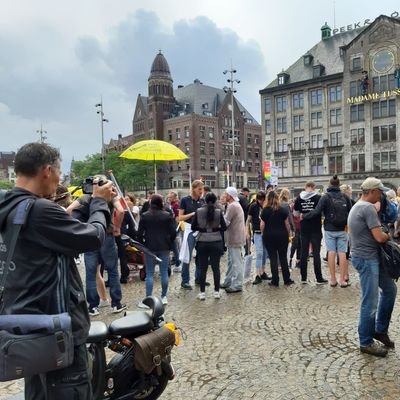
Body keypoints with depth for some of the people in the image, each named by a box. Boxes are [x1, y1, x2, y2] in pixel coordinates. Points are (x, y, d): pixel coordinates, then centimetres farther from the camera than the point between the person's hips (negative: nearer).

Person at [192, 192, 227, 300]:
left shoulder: (198, 211, -5)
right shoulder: (219, 212, -5)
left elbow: (193, 227, -1)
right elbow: (224, 227, -3)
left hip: (202, 242, 0)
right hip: (216, 242, 0)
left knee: (203, 268, 7)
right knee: (216, 267, 9)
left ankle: (202, 292, 11)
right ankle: (216, 291, 15)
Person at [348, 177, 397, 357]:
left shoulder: (358, 206, 13)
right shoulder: (368, 208, -19)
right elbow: (380, 237, -21)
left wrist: (383, 235, 2)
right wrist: (388, 235, 0)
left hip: (369, 257, 10)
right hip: (366, 259, -10)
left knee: (390, 289, 18)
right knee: (370, 302, -1)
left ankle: (380, 330, 28)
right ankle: (366, 342, 13)